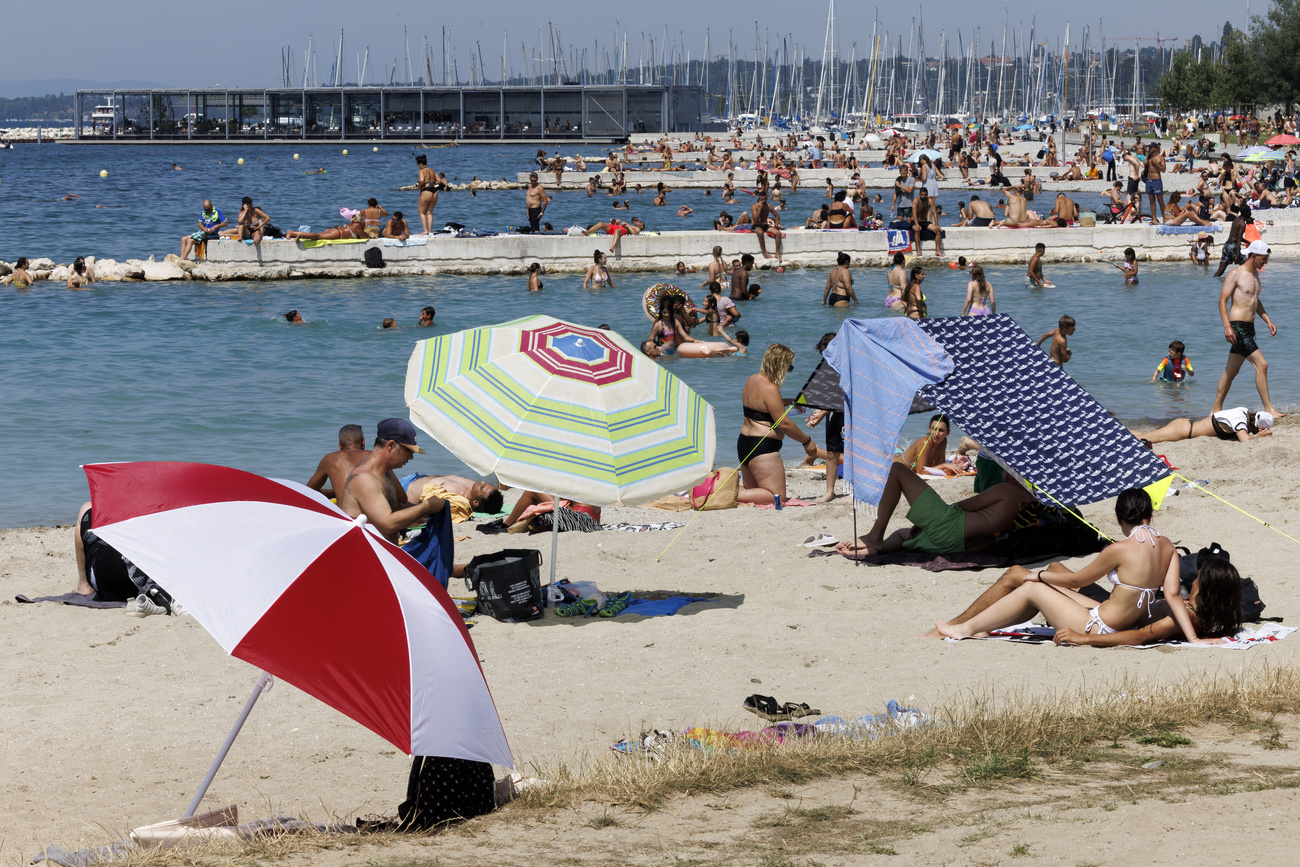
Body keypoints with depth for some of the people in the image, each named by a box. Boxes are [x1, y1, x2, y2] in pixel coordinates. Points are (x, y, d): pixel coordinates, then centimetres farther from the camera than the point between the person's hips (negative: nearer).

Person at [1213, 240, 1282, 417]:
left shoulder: (1255, 274, 17)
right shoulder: (1236, 274, -10)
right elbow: (1222, 300, -14)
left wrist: (1268, 321, 19)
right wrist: (1227, 326, -23)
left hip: (1248, 329, 9)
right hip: (1237, 327, -9)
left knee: (1231, 371, 13)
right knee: (1261, 364, -15)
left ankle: (1216, 409, 19)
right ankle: (1268, 409, -14)